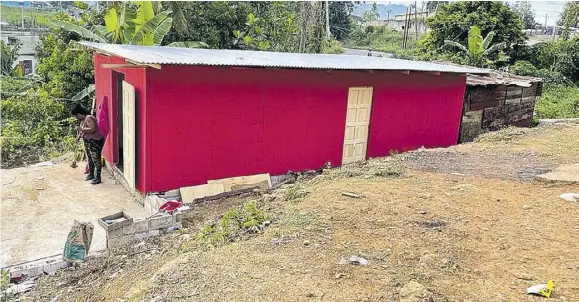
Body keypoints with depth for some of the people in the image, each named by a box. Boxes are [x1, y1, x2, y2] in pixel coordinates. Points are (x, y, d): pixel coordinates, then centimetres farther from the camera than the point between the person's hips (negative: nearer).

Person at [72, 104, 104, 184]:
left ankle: (97, 178, -7)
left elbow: (93, 129, -28)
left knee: (96, 160, -8)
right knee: (90, 160, 18)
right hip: (87, 142, 11)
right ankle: (91, 175, 29)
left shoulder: (89, 118, -18)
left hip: (94, 141, -11)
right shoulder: (83, 120, 14)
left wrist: (82, 129, -24)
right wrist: (80, 135, 9)